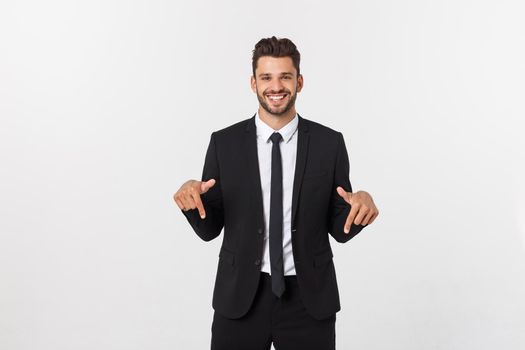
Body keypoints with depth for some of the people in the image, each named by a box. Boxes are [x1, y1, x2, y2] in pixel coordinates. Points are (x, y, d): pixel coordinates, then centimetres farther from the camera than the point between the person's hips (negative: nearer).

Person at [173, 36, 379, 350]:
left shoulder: (329, 143, -3)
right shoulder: (224, 142, -2)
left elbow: (340, 229, 1)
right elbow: (209, 228, 1)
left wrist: (361, 203, -19)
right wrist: (191, 196, -18)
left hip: (309, 298, 0)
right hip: (240, 297, 0)